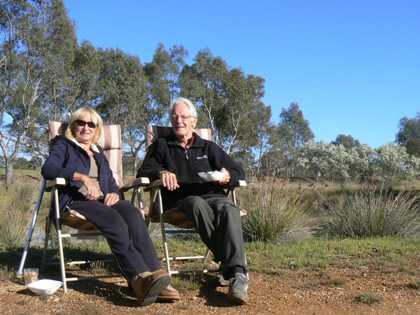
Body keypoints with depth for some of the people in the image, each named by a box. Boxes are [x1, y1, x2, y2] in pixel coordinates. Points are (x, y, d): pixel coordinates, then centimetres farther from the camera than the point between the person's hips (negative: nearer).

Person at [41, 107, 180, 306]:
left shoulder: (98, 153, 30)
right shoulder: (63, 145, 16)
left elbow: (112, 183, 24)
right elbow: (48, 169, -6)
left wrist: (115, 194, -2)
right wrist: (82, 177, -20)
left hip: (103, 199, 4)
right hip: (75, 200, -4)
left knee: (133, 214, -31)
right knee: (114, 219, -36)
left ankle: (153, 274, -43)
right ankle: (140, 277, -51)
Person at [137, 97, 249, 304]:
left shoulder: (208, 147, 25)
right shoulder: (161, 146, 23)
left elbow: (239, 172, 16)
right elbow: (143, 173, 10)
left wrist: (228, 176, -10)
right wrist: (160, 173, -14)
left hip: (213, 195, 1)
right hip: (180, 200, -1)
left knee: (229, 209, -35)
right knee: (197, 203, -39)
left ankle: (237, 273, -50)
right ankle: (228, 263, -41)